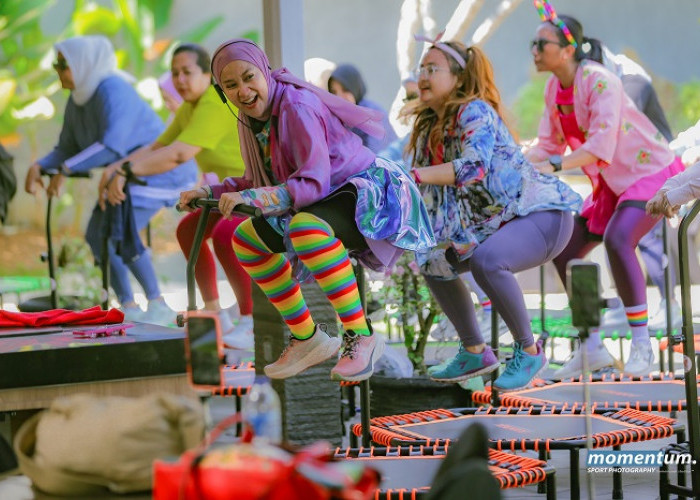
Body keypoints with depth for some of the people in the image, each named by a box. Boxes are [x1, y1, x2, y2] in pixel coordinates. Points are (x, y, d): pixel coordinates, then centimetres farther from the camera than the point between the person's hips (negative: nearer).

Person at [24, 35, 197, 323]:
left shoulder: (113, 91, -26)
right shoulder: (77, 101, 3)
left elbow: (112, 145, -36)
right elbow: (67, 148, 8)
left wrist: (64, 170, -34)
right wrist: (38, 167, -11)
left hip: (160, 171, -10)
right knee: (96, 234, 4)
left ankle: (158, 307, -16)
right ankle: (128, 308, 12)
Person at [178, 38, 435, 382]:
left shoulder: (297, 107, -22)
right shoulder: (251, 119, 5)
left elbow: (314, 184, -29)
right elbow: (259, 181, 17)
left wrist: (253, 198, -37)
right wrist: (211, 194, 4)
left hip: (370, 195, -10)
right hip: (323, 205, 10)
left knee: (305, 226, -39)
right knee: (246, 240, 6)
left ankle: (360, 337, -29)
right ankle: (307, 339, 12)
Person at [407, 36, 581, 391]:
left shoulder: (475, 112, -17)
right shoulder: (430, 126, 10)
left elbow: (474, 166, -33)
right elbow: (427, 188, 11)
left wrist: (414, 175, -37)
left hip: (544, 213, -10)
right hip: (496, 221, 10)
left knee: (485, 261, -35)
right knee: (434, 261, 14)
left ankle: (528, 351, -15)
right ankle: (474, 352, 22)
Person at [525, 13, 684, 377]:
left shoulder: (599, 81, -24)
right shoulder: (554, 89, 0)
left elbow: (602, 144, -33)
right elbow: (548, 145, 3)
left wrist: (554, 166, -42)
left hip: (651, 172, -9)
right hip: (613, 183, 9)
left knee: (617, 240, -31)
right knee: (565, 251, 2)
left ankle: (641, 346, -24)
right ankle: (593, 348, 10)